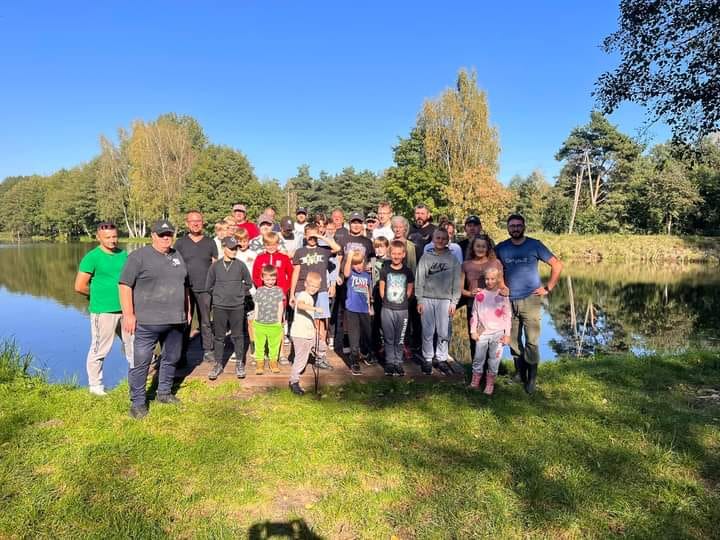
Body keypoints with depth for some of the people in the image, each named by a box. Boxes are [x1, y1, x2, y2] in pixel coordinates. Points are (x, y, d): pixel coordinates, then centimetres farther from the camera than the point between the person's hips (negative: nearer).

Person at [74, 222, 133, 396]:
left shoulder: (123, 254, 7)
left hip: (125, 309, 6)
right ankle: (95, 386, 19)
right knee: (99, 350, 4)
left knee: (133, 345, 16)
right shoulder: (92, 257, -9)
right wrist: (99, 293, 3)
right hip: (103, 311, -6)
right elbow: (79, 287, -9)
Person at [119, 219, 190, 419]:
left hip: (176, 320, 6)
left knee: (171, 358, 16)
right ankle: (138, 402, 12)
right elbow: (125, 285, -10)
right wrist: (128, 314, -15)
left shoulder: (177, 256, 13)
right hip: (148, 321, -6)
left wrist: (187, 310, 18)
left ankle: (164, 392, 33)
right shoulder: (139, 256, -6)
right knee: (141, 362, -1)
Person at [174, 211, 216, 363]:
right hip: (185, 289, 0)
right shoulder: (180, 243, 5)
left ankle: (207, 351, 14)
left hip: (205, 289, 1)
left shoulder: (210, 243, 7)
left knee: (206, 322, 6)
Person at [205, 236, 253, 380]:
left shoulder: (240, 265, -1)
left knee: (237, 336, 6)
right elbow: (208, 286, 9)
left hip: (237, 306, 0)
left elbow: (248, 283, 10)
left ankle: (239, 363, 17)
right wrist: (218, 295, 9)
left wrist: (240, 294, 7)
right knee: (219, 336, 8)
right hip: (219, 306, 0)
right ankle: (218, 364, 18)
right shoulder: (215, 266, -1)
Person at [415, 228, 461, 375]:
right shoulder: (425, 257, 6)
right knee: (427, 332, 3)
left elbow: (456, 282, 4)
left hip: (445, 300, 0)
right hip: (427, 299, 0)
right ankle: (427, 359, 14)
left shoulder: (453, 259, 6)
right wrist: (419, 300, -1)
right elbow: (419, 280, 4)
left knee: (444, 333, 2)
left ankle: (442, 359, 15)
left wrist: (454, 302, -1)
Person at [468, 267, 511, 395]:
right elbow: (474, 314, 7)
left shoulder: (503, 295, 1)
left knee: (494, 359, 3)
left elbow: (507, 316, 2)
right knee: (478, 358, 5)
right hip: (482, 333, 1)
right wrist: (473, 331, 4)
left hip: (498, 333, -1)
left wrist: (507, 334, 0)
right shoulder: (480, 294, 4)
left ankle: (490, 384, 14)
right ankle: (475, 381, 18)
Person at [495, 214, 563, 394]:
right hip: (509, 301, 3)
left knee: (532, 341, -6)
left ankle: (532, 378, 6)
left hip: (530, 300, -2)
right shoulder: (501, 248, 5)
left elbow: (557, 265, 2)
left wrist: (548, 288, -2)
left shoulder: (535, 245, -1)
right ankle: (520, 372, 25)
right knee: (513, 340, 9)